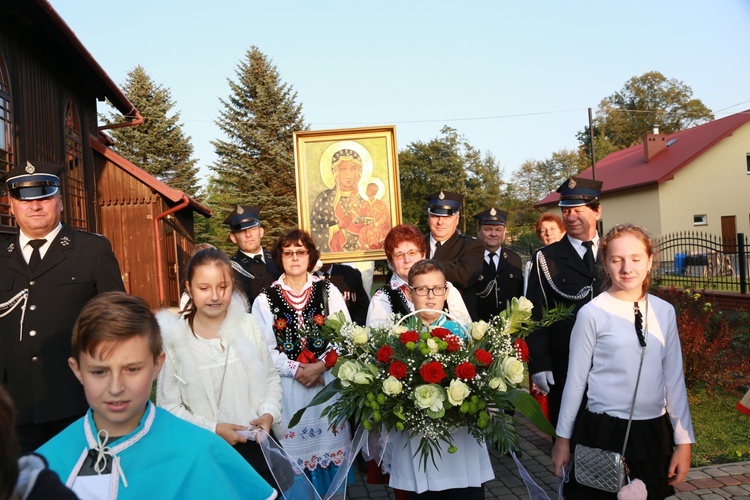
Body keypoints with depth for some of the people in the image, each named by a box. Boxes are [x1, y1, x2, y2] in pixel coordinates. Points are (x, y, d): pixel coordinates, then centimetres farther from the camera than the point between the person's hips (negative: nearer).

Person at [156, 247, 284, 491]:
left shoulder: (248, 324, -5)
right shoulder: (174, 337, -11)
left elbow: (270, 377, 5)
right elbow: (168, 406, -7)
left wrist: (268, 413, -11)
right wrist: (212, 429, -15)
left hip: (256, 442, 2)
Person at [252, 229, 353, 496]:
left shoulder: (328, 291, 4)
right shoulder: (265, 299, 1)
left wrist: (320, 365, -13)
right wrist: (296, 370, -12)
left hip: (327, 380, 1)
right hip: (287, 384, -1)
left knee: (329, 445, 8)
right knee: (295, 451, 4)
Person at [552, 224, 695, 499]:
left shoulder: (664, 312, 0)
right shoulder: (592, 313, -12)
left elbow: (673, 378, 5)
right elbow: (576, 380, -6)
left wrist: (684, 440, 5)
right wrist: (563, 438, 1)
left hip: (654, 432, 4)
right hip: (604, 431, -4)